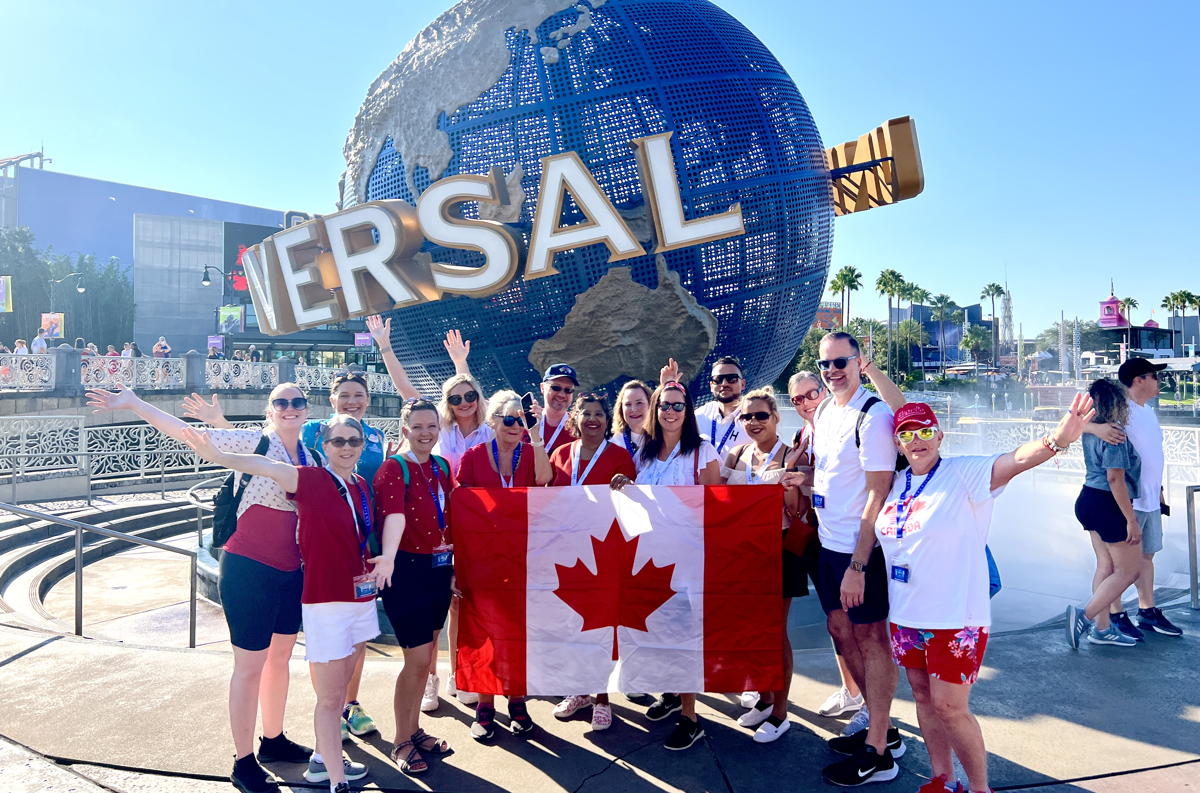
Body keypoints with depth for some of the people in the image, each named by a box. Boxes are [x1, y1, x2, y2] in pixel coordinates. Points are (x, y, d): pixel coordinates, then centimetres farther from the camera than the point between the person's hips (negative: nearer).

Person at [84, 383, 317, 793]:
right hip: (249, 570, -7)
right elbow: (185, 432, -18)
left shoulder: (308, 455, 6)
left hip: (291, 573, 7)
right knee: (250, 667, 4)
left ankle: (273, 739, 39)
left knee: (280, 657, 20)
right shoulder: (256, 442, -13)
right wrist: (132, 403, -23)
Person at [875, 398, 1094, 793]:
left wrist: (1057, 439, -48)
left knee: (949, 707, 0)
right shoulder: (896, 483, 5)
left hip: (954, 617, -6)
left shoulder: (964, 474, -13)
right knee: (923, 696, 16)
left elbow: (1017, 458, -31)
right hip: (905, 614, 6)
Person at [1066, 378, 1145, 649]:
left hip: (1089, 500, 9)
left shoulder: (1091, 431, 6)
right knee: (1129, 570, 3)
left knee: (1106, 566, 14)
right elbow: (1115, 479, -22)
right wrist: (1131, 519, -19)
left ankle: (1102, 629, 19)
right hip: (1108, 505, -9)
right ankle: (1084, 616, -3)